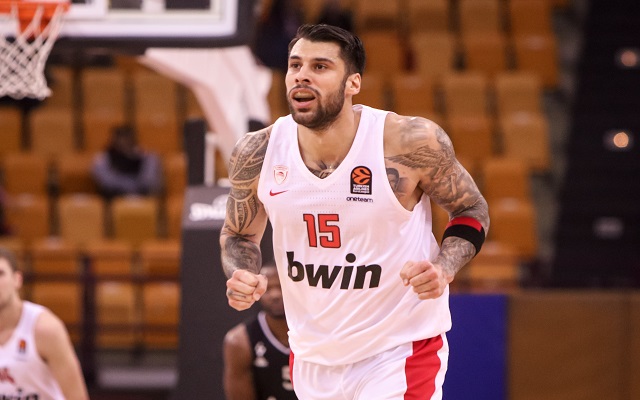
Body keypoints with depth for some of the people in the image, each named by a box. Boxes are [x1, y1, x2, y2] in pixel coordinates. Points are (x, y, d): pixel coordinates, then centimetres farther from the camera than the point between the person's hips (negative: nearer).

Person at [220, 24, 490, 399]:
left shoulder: (411, 142, -18)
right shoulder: (257, 153, -9)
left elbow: (472, 210, -2)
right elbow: (239, 234, 10)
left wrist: (443, 269, -20)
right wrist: (242, 276, -11)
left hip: (400, 351, -4)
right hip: (313, 358, 4)